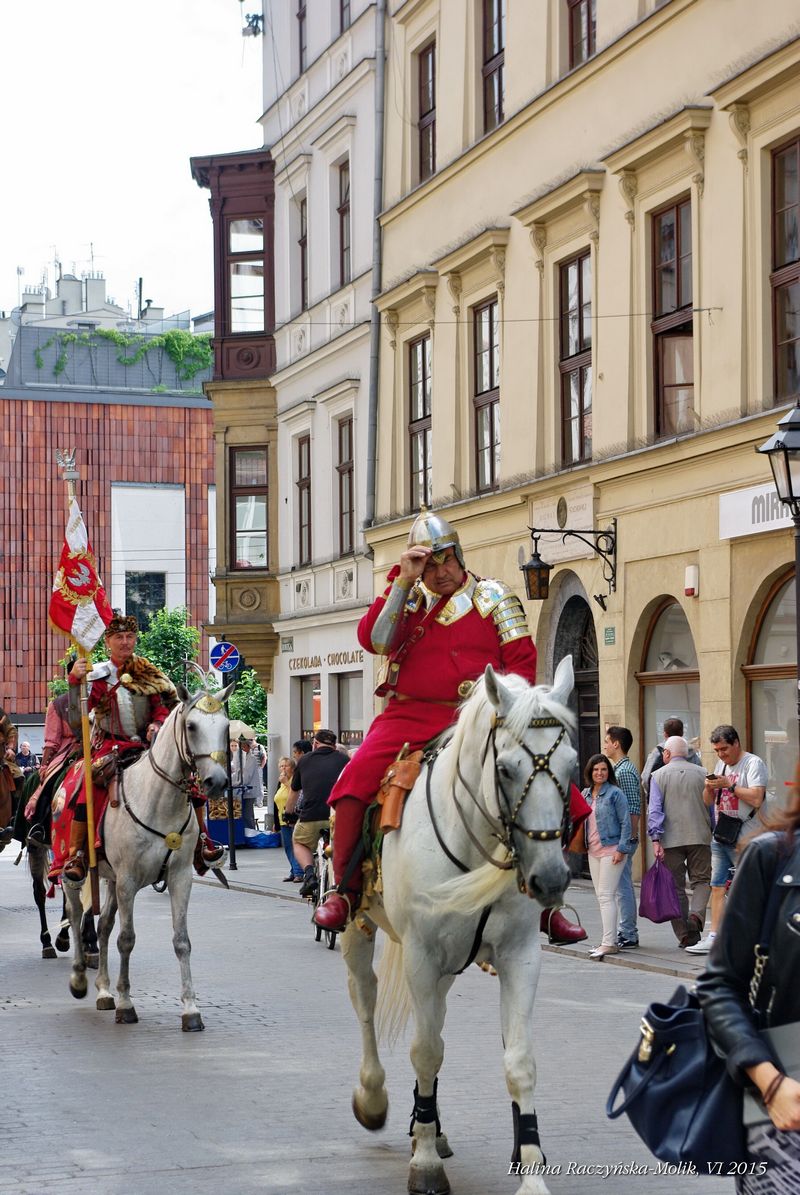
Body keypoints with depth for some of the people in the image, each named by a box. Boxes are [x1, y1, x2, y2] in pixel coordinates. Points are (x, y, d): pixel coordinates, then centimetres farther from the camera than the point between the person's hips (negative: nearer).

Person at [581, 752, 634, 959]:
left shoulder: (615, 793, -7)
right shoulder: (585, 794, 12)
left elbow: (625, 823, -9)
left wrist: (621, 849, -15)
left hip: (611, 849, -7)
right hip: (593, 850, 7)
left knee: (606, 896, -12)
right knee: (601, 897, 9)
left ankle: (609, 943, -13)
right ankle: (609, 940, 15)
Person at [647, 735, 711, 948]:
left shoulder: (659, 776, 2)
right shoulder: (702, 773, 7)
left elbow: (654, 810, -7)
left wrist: (656, 839, -10)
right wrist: (713, 833, 18)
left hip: (671, 840, -1)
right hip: (700, 836, 1)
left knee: (676, 887, 6)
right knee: (702, 880, 7)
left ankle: (686, 936, 5)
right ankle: (696, 913, -21)